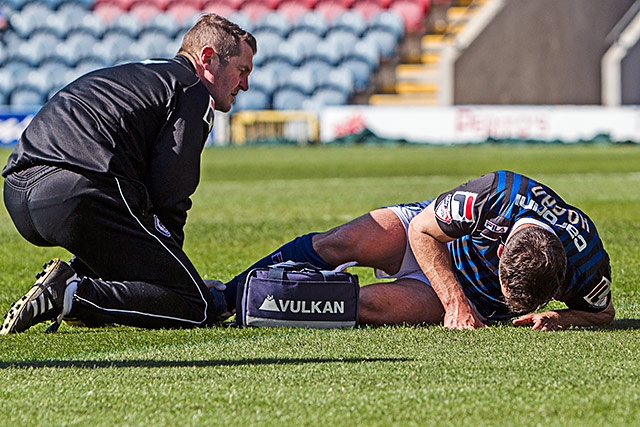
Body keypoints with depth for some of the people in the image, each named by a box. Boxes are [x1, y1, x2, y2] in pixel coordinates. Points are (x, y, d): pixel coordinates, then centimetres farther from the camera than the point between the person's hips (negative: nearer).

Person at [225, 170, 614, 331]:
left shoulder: (588, 265, -34)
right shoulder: (501, 194, -38)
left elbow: (603, 313, -8)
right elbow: (422, 230, -21)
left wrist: (559, 319, -29)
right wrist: (456, 302, -29)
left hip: (473, 303, 0)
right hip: (429, 238, 0)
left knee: (370, 304, -22)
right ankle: (228, 294, 1)